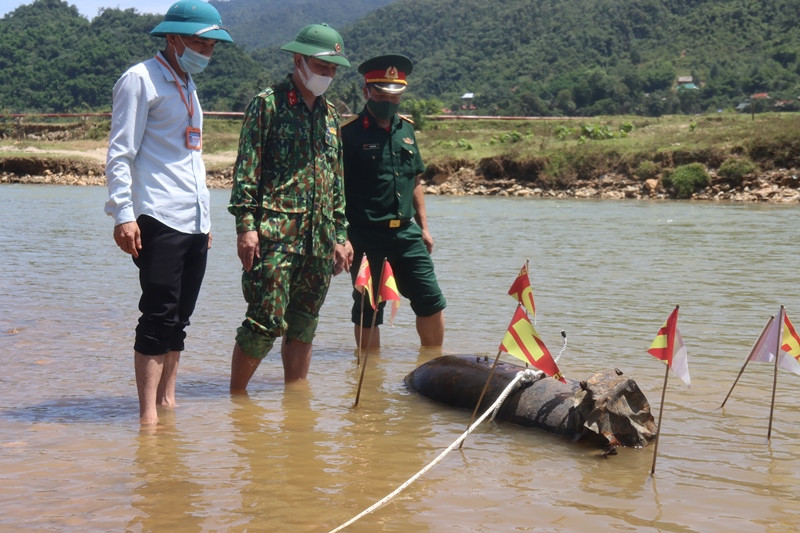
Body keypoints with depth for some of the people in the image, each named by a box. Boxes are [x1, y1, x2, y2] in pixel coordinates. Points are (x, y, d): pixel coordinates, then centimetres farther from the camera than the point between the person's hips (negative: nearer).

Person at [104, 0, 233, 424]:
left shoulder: (187, 85, 21)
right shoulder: (140, 80, -4)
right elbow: (119, 154, -9)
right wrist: (123, 215, -18)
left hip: (194, 222, 8)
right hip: (158, 220, -8)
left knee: (178, 318, 8)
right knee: (159, 318, -10)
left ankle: (167, 402, 15)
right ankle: (148, 417, -8)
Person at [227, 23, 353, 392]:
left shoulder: (329, 114, 18)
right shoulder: (268, 103, -2)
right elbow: (246, 168, -7)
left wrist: (340, 234, 17)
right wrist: (245, 224, -14)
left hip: (319, 239, 6)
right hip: (274, 235, -6)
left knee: (303, 324, 10)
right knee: (266, 321, -8)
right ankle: (236, 396, 5)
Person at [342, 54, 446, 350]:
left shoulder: (406, 128, 11)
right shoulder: (350, 133, -8)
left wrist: (423, 226, 17)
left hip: (406, 233, 6)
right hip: (365, 236, -5)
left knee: (431, 302, 5)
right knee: (367, 310, 4)